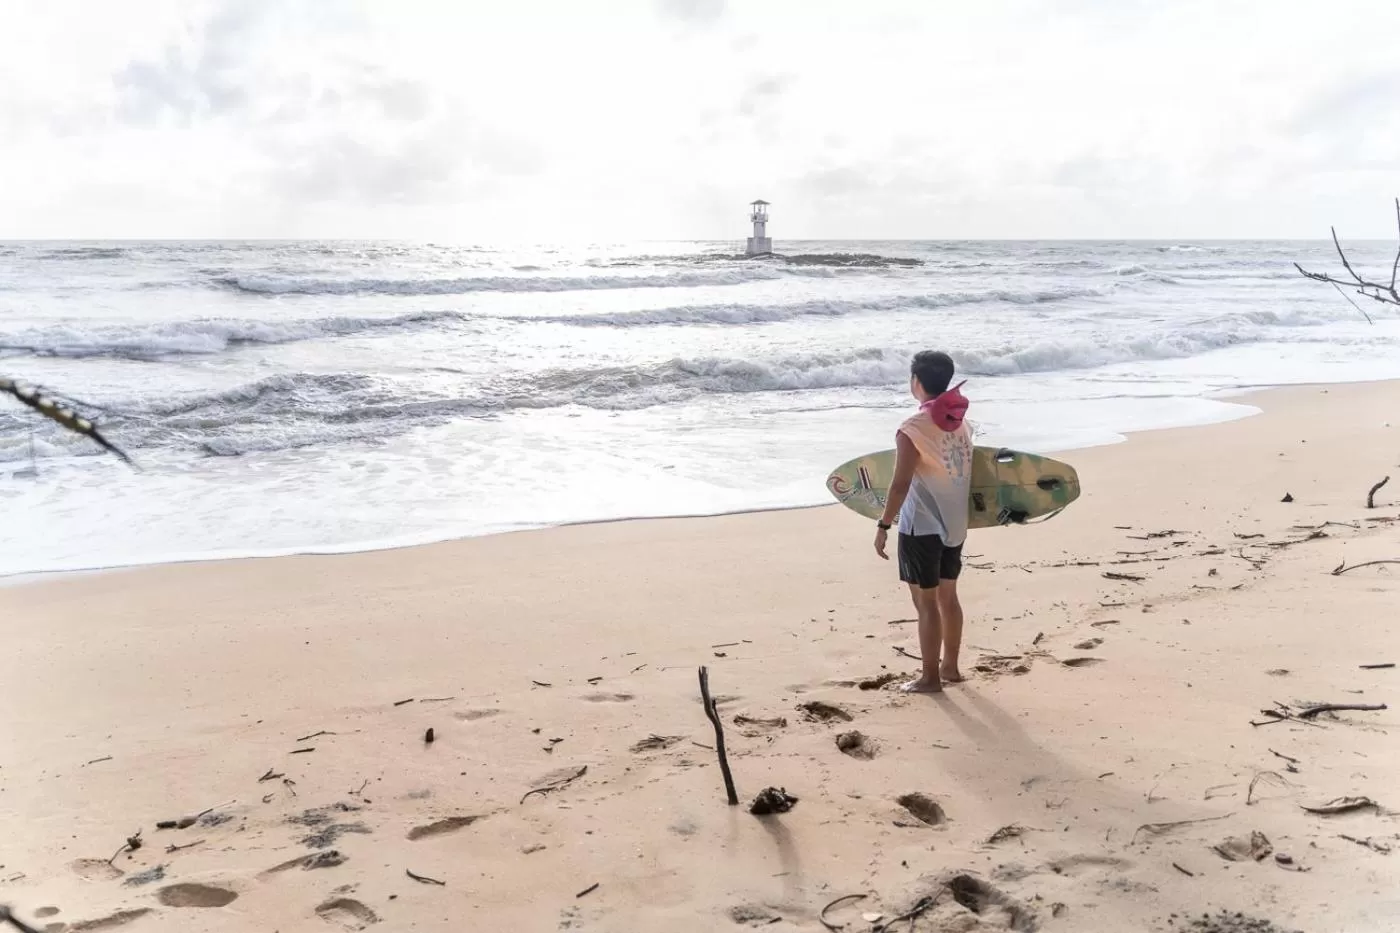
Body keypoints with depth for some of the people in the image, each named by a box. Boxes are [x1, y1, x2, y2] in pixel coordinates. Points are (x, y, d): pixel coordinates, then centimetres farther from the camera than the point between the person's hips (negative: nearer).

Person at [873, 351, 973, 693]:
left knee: (926, 603, 2)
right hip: (954, 524, 7)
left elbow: (901, 485, -20)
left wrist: (883, 525, -13)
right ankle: (950, 667, 29)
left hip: (922, 526, -7)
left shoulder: (913, 429, -18)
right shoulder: (960, 423, 4)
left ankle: (930, 677, 11)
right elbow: (966, 473, 10)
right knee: (948, 596, 18)